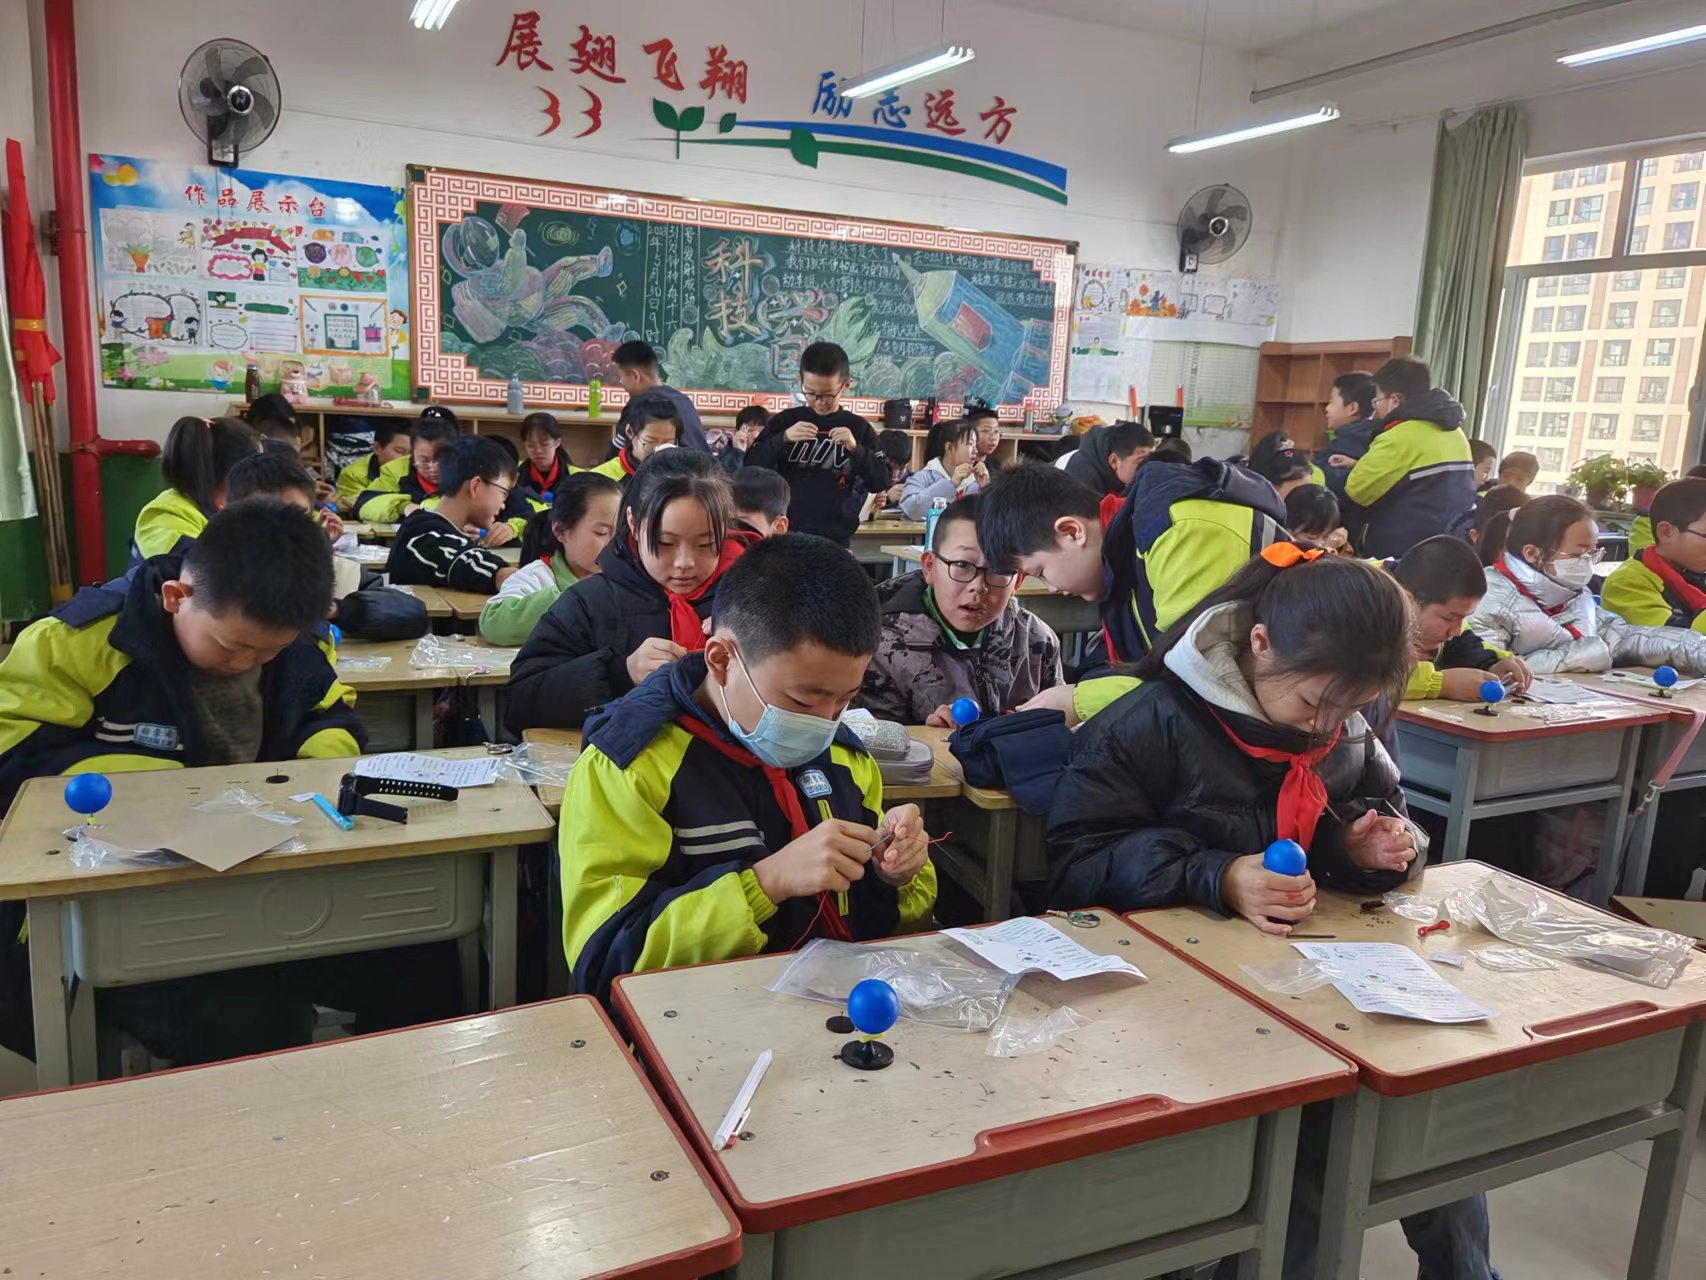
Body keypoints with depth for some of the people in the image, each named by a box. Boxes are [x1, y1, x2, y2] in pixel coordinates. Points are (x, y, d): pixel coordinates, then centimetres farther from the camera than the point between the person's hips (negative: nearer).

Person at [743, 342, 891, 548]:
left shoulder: (858, 428, 3)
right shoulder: (786, 421, 4)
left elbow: (881, 482, -1)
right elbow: (751, 466, -2)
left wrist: (855, 448, -17)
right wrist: (783, 438, -18)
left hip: (835, 540, 0)